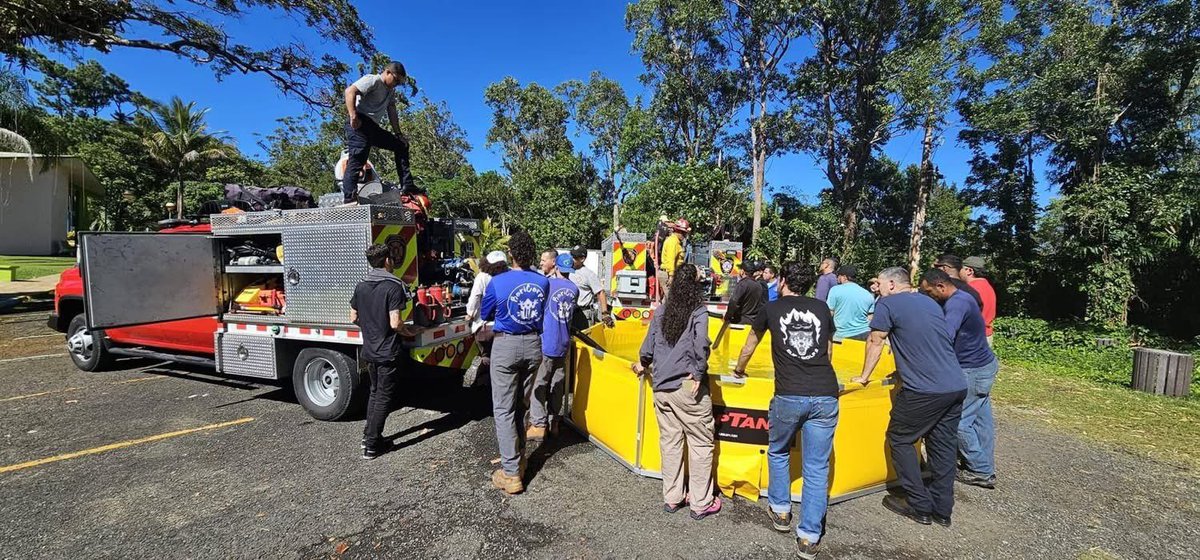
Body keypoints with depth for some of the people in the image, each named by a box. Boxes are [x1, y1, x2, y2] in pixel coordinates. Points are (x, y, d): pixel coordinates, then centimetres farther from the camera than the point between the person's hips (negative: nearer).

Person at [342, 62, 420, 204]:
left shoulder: (391, 91, 26)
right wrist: (353, 116, -26)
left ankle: (407, 185, 6)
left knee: (401, 145, 10)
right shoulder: (372, 80, -3)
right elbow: (350, 91, -16)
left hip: (374, 128, 9)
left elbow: (392, 113, 23)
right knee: (358, 157, -20)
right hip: (359, 124, -9)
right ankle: (349, 198, -29)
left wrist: (398, 134, 13)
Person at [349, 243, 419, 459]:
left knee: (374, 392, 22)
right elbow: (395, 324, -22)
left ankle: (368, 435, 29)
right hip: (388, 352, -7)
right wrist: (410, 332, -4)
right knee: (384, 397, 4)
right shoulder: (393, 287, -17)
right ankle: (372, 446, 8)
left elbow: (354, 318, 10)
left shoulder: (361, 286, 4)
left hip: (369, 350, 7)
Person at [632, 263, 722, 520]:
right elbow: (700, 343, -21)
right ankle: (701, 503, 17)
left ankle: (672, 498, 25)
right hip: (687, 387, -5)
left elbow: (649, 343, 7)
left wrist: (643, 363, 26)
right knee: (701, 443, 9)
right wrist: (699, 374, -10)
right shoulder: (698, 311, -7)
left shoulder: (662, 311, 6)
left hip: (661, 387, 5)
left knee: (670, 442, 15)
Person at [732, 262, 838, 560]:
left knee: (778, 452, 24)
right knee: (817, 468, 9)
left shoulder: (772, 308, 10)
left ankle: (780, 511, 32)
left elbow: (749, 348, 23)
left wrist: (739, 371, 42)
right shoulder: (822, 308, 14)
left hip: (789, 396, -1)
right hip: (826, 396, 2)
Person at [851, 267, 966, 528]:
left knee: (900, 440, 9)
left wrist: (864, 377, 13)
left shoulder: (887, 304, -4)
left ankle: (920, 506, 14)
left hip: (925, 390, -8)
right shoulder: (930, 303, 18)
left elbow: (875, 343, 1)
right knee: (943, 444, 15)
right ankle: (942, 509, 25)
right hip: (957, 386, 8)